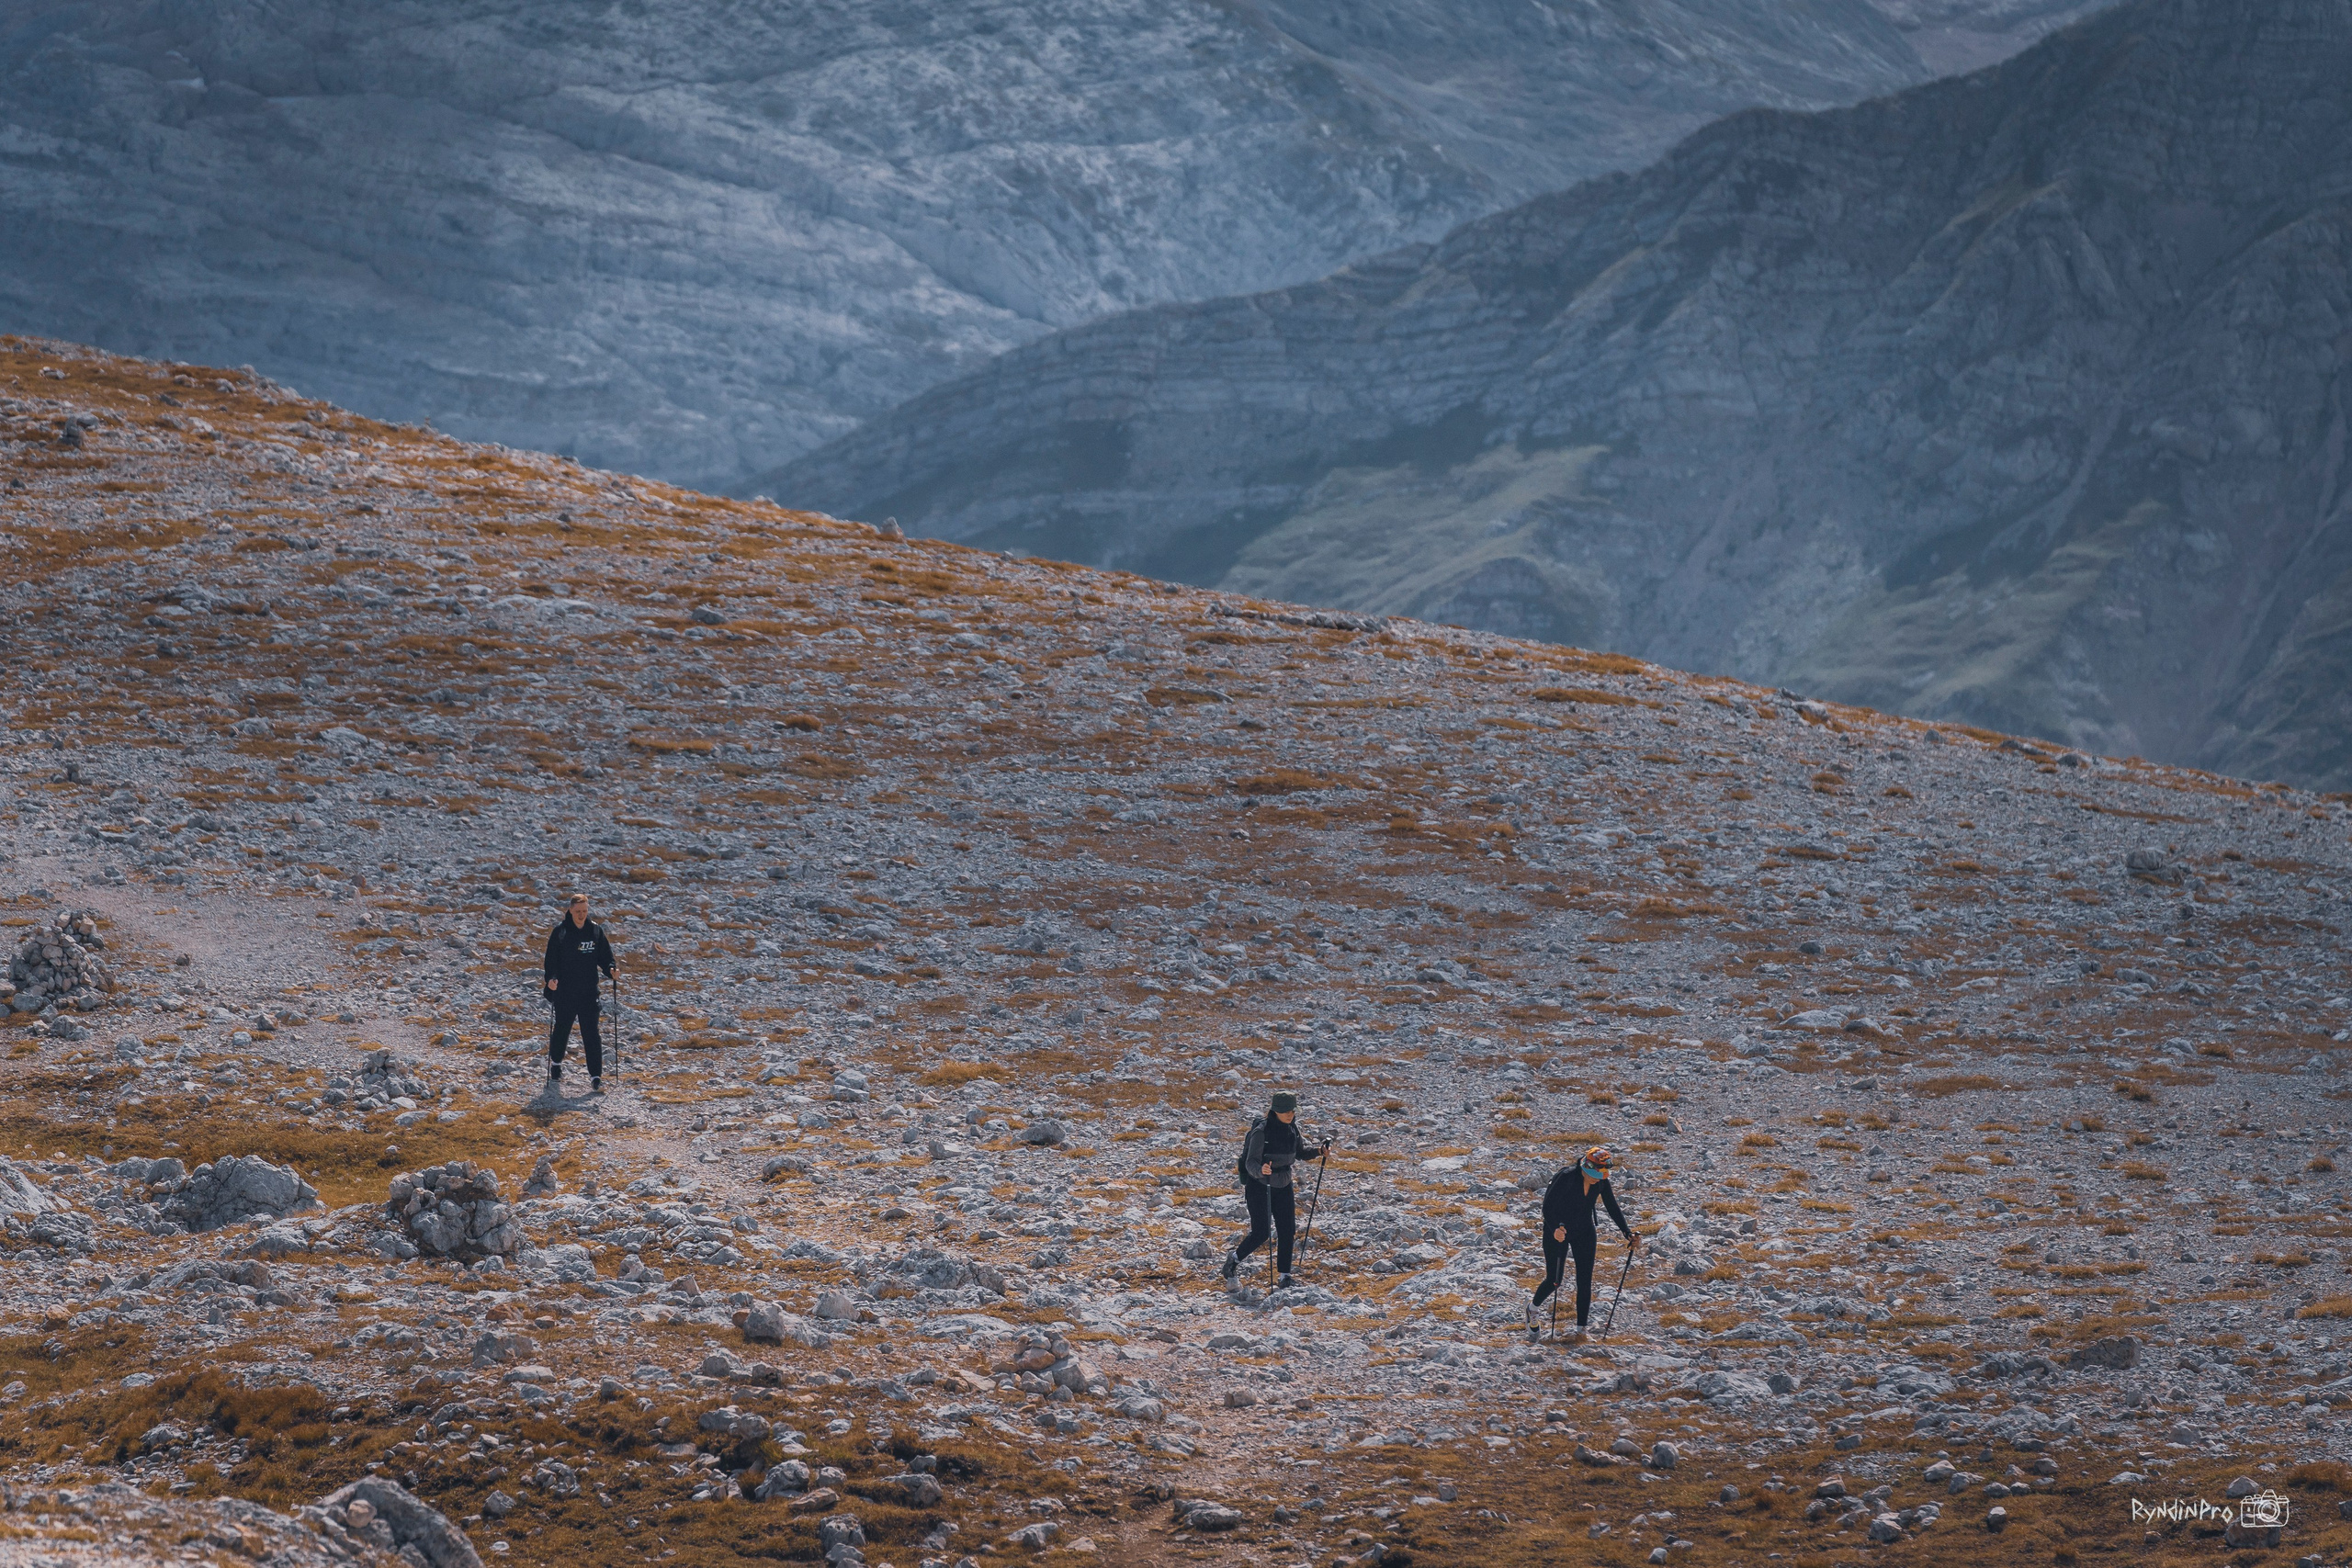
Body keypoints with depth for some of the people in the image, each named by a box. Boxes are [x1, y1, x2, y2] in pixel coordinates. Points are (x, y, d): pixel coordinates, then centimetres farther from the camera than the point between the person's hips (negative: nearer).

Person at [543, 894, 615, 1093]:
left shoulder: (595, 931, 3)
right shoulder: (560, 931, -5)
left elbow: (604, 956, 10)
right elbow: (551, 959, -5)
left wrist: (610, 969, -11)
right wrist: (551, 978, -22)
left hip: (589, 992, 1)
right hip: (564, 992, -1)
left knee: (591, 1033, -5)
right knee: (562, 1030, 12)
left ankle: (596, 1077, -6)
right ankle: (556, 1064, 39)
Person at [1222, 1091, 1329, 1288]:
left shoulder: (1292, 1128, -1)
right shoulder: (1262, 1131, -21)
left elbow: (1300, 1152, 14)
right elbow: (1251, 1163, -24)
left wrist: (1317, 1152, -4)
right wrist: (1261, 1170, -46)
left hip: (1283, 1186, 6)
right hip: (1259, 1186, -6)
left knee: (1288, 1231, 1)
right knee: (1261, 1233, -9)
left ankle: (1285, 1277, 10)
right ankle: (1234, 1259, 17)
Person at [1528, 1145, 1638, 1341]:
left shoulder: (1601, 1181, -12)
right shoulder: (1567, 1178, -28)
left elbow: (1613, 1208, -2)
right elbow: (1548, 1207, -29)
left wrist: (1628, 1234, -13)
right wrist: (1555, 1229, -47)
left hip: (1585, 1234, 4)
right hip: (1558, 1232, -4)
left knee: (1584, 1282, -2)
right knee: (1554, 1280, 0)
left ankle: (1581, 1329, 5)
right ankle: (1533, 1308, 31)